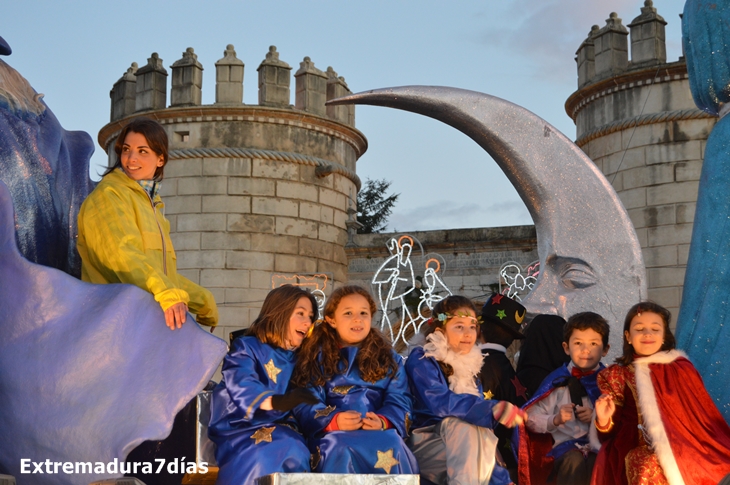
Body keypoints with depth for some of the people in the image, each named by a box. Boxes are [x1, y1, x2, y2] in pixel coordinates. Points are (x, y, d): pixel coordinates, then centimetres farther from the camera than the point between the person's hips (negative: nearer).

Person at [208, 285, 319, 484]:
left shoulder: (298, 359, 22)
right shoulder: (247, 347, 2)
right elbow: (241, 385, -18)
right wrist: (276, 401, -37)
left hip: (277, 428, 5)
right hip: (240, 427, -5)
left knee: (295, 452, -29)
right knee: (261, 456, -36)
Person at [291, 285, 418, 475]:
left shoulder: (389, 359, 18)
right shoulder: (317, 357, 12)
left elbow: (399, 401, 6)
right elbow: (306, 403, 0)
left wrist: (383, 421, -18)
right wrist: (334, 421, -22)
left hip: (379, 431, 2)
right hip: (333, 432, -1)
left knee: (392, 445, -34)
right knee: (340, 448, -37)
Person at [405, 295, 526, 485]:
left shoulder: (471, 366, 12)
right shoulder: (421, 360, -8)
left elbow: (480, 418, 5)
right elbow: (441, 402, -26)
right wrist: (496, 410, -32)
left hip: (458, 447, 6)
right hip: (423, 445, -6)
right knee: (462, 423, -31)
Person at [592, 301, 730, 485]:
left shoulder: (681, 369, 9)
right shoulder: (617, 375, 9)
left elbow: (704, 415, 11)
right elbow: (612, 434, 7)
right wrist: (604, 420, -15)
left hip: (683, 447, 0)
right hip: (640, 449, 0)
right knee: (647, 466, -34)